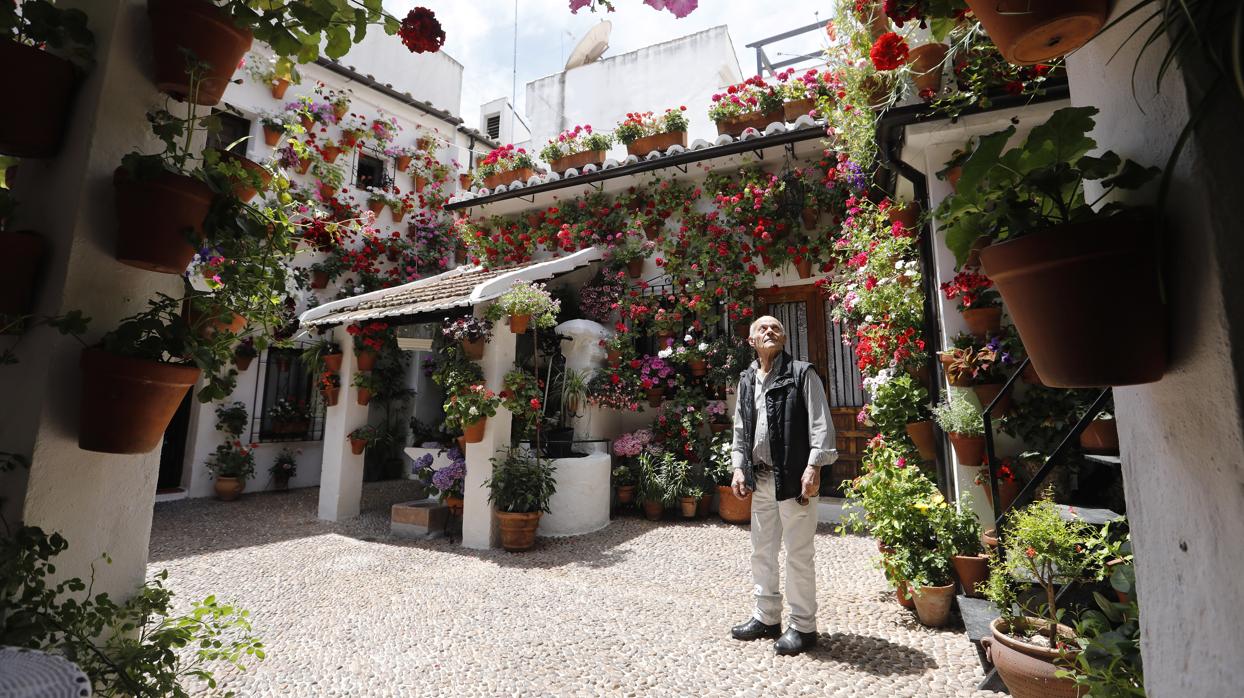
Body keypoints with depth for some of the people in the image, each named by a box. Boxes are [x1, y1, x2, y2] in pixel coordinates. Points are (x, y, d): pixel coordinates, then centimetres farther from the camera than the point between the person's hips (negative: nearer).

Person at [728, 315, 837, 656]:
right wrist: (739, 467, 8)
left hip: (793, 477, -6)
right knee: (762, 552, 16)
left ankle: (803, 626, 20)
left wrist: (813, 466, -18)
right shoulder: (746, 380, 12)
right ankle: (766, 618, 32)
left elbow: (820, 424, -10)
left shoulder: (802, 373, -5)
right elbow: (740, 429, 15)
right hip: (760, 478, 6)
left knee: (798, 554, 3)